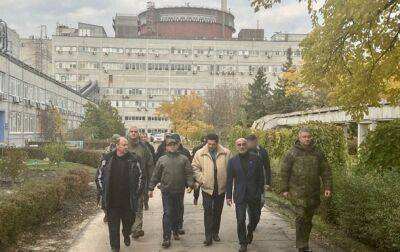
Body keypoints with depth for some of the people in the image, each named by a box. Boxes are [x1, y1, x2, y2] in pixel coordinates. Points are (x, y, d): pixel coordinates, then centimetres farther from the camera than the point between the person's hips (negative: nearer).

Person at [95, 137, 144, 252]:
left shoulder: (134, 159, -2)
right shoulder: (107, 159, -2)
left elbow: (141, 177, 7)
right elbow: (99, 177, 6)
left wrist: (136, 193, 3)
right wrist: (104, 193, 1)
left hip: (128, 200, 1)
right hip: (112, 201, -1)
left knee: (129, 221, 17)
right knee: (113, 225, 4)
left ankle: (126, 235, 47)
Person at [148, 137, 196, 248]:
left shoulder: (184, 159, 3)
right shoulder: (162, 159, 4)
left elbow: (189, 174, -1)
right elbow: (156, 175, 6)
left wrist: (190, 185, -14)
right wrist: (151, 188, 5)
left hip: (179, 191, 1)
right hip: (166, 191, -1)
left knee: (176, 213, 15)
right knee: (167, 213, -5)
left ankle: (175, 231, 35)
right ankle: (166, 237, -2)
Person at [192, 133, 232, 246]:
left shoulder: (226, 153, -2)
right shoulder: (200, 153, -3)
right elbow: (195, 167, 2)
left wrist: (227, 181, -2)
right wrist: (201, 180, -7)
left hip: (221, 188, 2)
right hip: (207, 187, -2)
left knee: (218, 211, 13)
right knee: (208, 212, -4)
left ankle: (215, 233, 28)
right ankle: (208, 237, 1)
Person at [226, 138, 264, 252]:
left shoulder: (256, 159, 1)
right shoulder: (232, 161, 2)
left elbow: (260, 177, 2)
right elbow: (229, 180, 4)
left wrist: (260, 192, -3)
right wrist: (228, 196, 1)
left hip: (254, 195, 1)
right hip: (239, 195, 0)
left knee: (255, 218, 11)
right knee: (240, 220, -2)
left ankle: (250, 232, 42)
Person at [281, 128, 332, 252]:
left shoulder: (317, 152, 6)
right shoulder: (292, 152, -4)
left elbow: (326, 171, 8)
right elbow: (284, 171, -1)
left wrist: (328, 187, 0)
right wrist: (285, 189, -2)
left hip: (313, 192, 4)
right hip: (298, 192, -4)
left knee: (308, 218, 12)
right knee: (301, 217, -8)